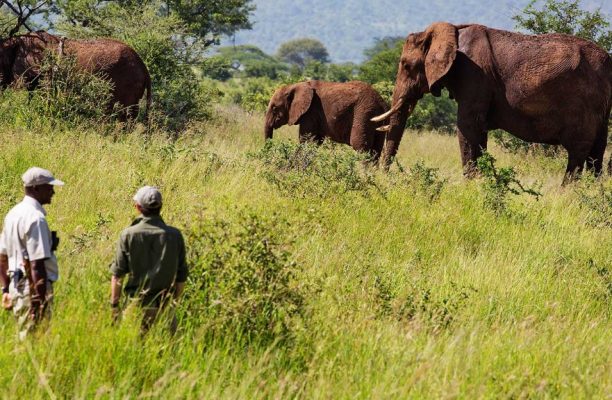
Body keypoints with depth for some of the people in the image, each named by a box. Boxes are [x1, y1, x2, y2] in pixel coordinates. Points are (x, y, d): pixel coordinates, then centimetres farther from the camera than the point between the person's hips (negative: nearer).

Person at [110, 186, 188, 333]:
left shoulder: (128, 235, -7)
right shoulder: (174, 235, -2)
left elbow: (117, 275, -5)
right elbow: (181, 276, 4)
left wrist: (115, 305, 4)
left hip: (138, 304, -2)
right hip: (165, 304, 2)